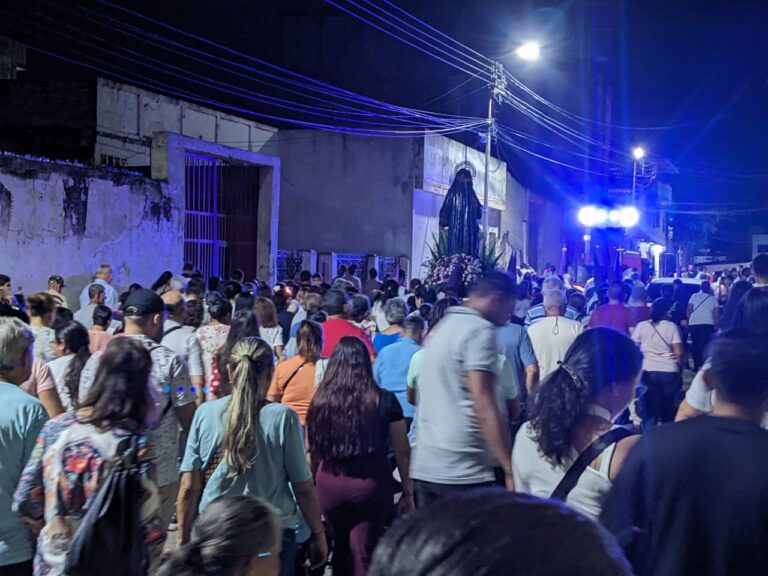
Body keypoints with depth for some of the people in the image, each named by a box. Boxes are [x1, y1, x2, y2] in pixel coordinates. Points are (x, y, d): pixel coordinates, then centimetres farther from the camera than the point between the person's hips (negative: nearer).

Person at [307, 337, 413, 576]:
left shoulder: (319, 402, -2)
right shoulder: (384, 401, -5)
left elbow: (312, 452, 6)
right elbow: (402, 452, -3)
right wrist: (408, 493, 6)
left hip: (329, 485, 2)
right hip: (371, 485, -2)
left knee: (341, 548, 22)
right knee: (363, 555, 3)